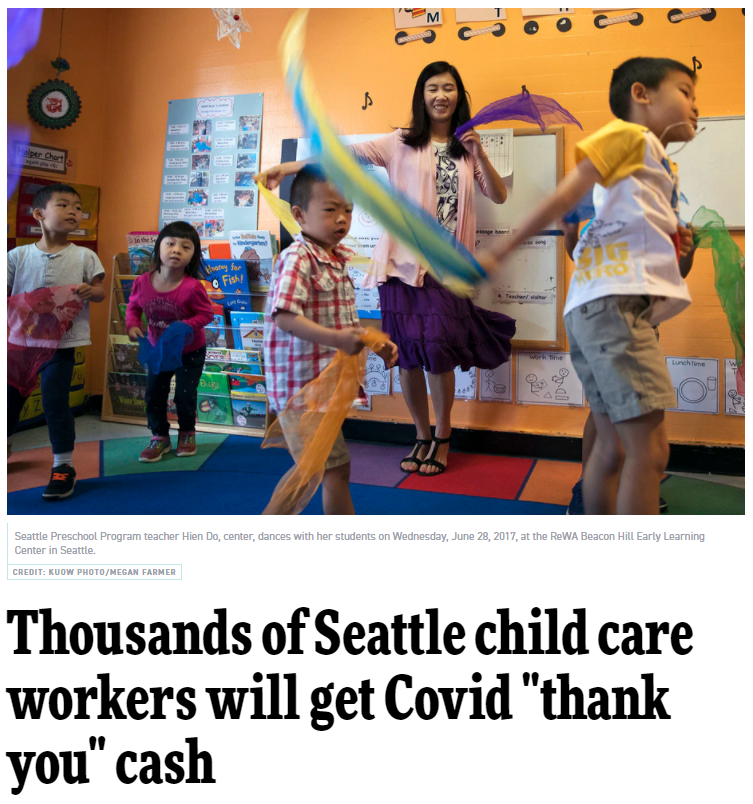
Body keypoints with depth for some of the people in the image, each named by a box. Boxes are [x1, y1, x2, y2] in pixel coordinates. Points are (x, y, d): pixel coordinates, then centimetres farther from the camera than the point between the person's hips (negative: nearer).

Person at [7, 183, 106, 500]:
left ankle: (63, 466, 6)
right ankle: (6, 446, 39)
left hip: (62, 342, -3)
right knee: (10, 397, 13)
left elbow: (100, 292, 2)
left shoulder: (84, 256, -1)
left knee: (54, 400, -7)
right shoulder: (19, 255, 1)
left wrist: (91, 291, -20)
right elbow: (6, 294, 4)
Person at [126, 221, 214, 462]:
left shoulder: (193, 287, -28)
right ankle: (160, 437, 27)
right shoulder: (143, 282, -17)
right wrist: (132, 325, -19)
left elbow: (206, 314, -18)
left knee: (185, 396, 5)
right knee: (153, 395, 8)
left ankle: (187, 433, 31)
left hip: (190, 352, -3)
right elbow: (133, 306, -1)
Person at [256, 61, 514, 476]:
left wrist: (479, 153, -6)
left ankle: (442, 436, 15)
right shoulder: (402, 143, 8)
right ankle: (422, 435, 21)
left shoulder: (467, 149, 16)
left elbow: (499, 197, 9)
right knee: (408, 352, 1)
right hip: (404, 260, -1)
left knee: (438, 349, -7)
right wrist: (287, 167, -13)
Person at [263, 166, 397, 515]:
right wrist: (336, 339, -38)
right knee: (336, 467, -2)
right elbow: (284, 317, -28)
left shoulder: (339, 259, 11)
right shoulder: (297, 259, -16)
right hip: (302, 385, -9)